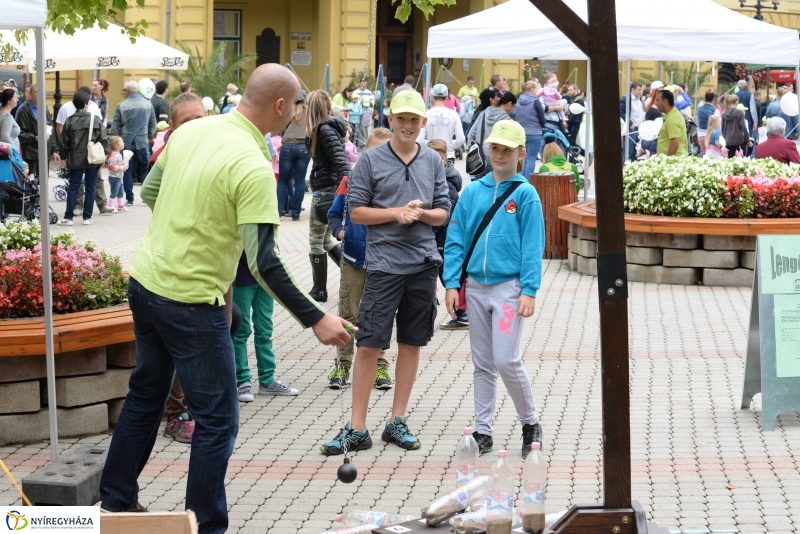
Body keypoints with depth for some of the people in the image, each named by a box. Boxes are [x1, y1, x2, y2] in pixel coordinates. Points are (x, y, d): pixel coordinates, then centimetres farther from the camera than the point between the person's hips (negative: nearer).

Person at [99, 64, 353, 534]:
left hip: (145, 282, 8)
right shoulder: (254, 168, -22)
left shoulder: (190, 130, 1)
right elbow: (264, 263, -24)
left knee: (145, 395, 24)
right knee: (218, 421, 3)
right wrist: (316, 319, -19)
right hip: (191, 302, -8)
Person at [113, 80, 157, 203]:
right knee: (145, 170, 9)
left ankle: (129, 199, 6)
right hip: (143, 142, 1)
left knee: (127, 171, 7)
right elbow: (153, 124, 5)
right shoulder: (147, 104, 1)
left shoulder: (121, 105, -6)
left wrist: (120, 138, 10)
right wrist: (149, 137, 17)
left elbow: (115, 125, -4)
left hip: (126, 142, -1)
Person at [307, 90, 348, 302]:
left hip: (325, 192, -10)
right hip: (331, 190, 10)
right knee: (325, 239, 19)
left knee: (316, 242, 2)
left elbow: (341, 161, -25)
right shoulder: (330, 127, 13)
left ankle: (319, 290, 10)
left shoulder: (324, 129, -16)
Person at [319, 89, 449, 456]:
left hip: (423, 263, 4)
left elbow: (443, 213, 10)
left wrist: (421, 213, -10)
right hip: (384, 263, -4)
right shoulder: (371, 160, -1)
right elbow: (356, 211, -3)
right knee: (369, 344, -5)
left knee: (412, 342, 8)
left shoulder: (433, 161, 9)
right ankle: (357, 429, 1)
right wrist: (396, 212, -14)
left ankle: (397, 422, 18)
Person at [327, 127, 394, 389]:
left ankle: (380, 366, 18)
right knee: (348, 314, 7)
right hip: (353, 259, 1)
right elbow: (334, 213, 9)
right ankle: (343, 364, 17)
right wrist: (339, 231, -9)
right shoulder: (351, 180, 1)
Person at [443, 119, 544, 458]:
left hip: (508, 287, -4)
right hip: (475, 287, 4)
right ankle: (483, 431, 18)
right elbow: (456, 240, 8)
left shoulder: (525, 194, -3)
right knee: (482, 363, 10)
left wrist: (529, 291, -13)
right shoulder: (473, 192, 8)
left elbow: (533, 247, -6)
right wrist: (452, 283, 0)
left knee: (506, 360, -10)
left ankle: (530, 423, 10)